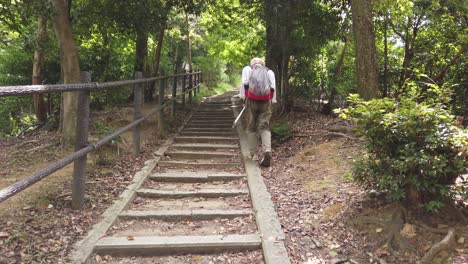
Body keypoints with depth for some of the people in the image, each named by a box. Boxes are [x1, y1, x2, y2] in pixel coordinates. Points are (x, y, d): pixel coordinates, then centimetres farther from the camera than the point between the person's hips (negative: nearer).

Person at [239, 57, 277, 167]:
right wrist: (272, 100, 12)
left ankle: (253, 154, 8)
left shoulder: (247, 69, 19)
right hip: (266, 101, 1)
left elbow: (244, 83, 5)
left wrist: (243, 98, 5)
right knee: (265, 127, -1)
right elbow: (273, 87, 10)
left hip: (251, 100, -1)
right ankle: (267, 151, -21)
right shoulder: (269, 71, 22)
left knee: (251, 128, 7)